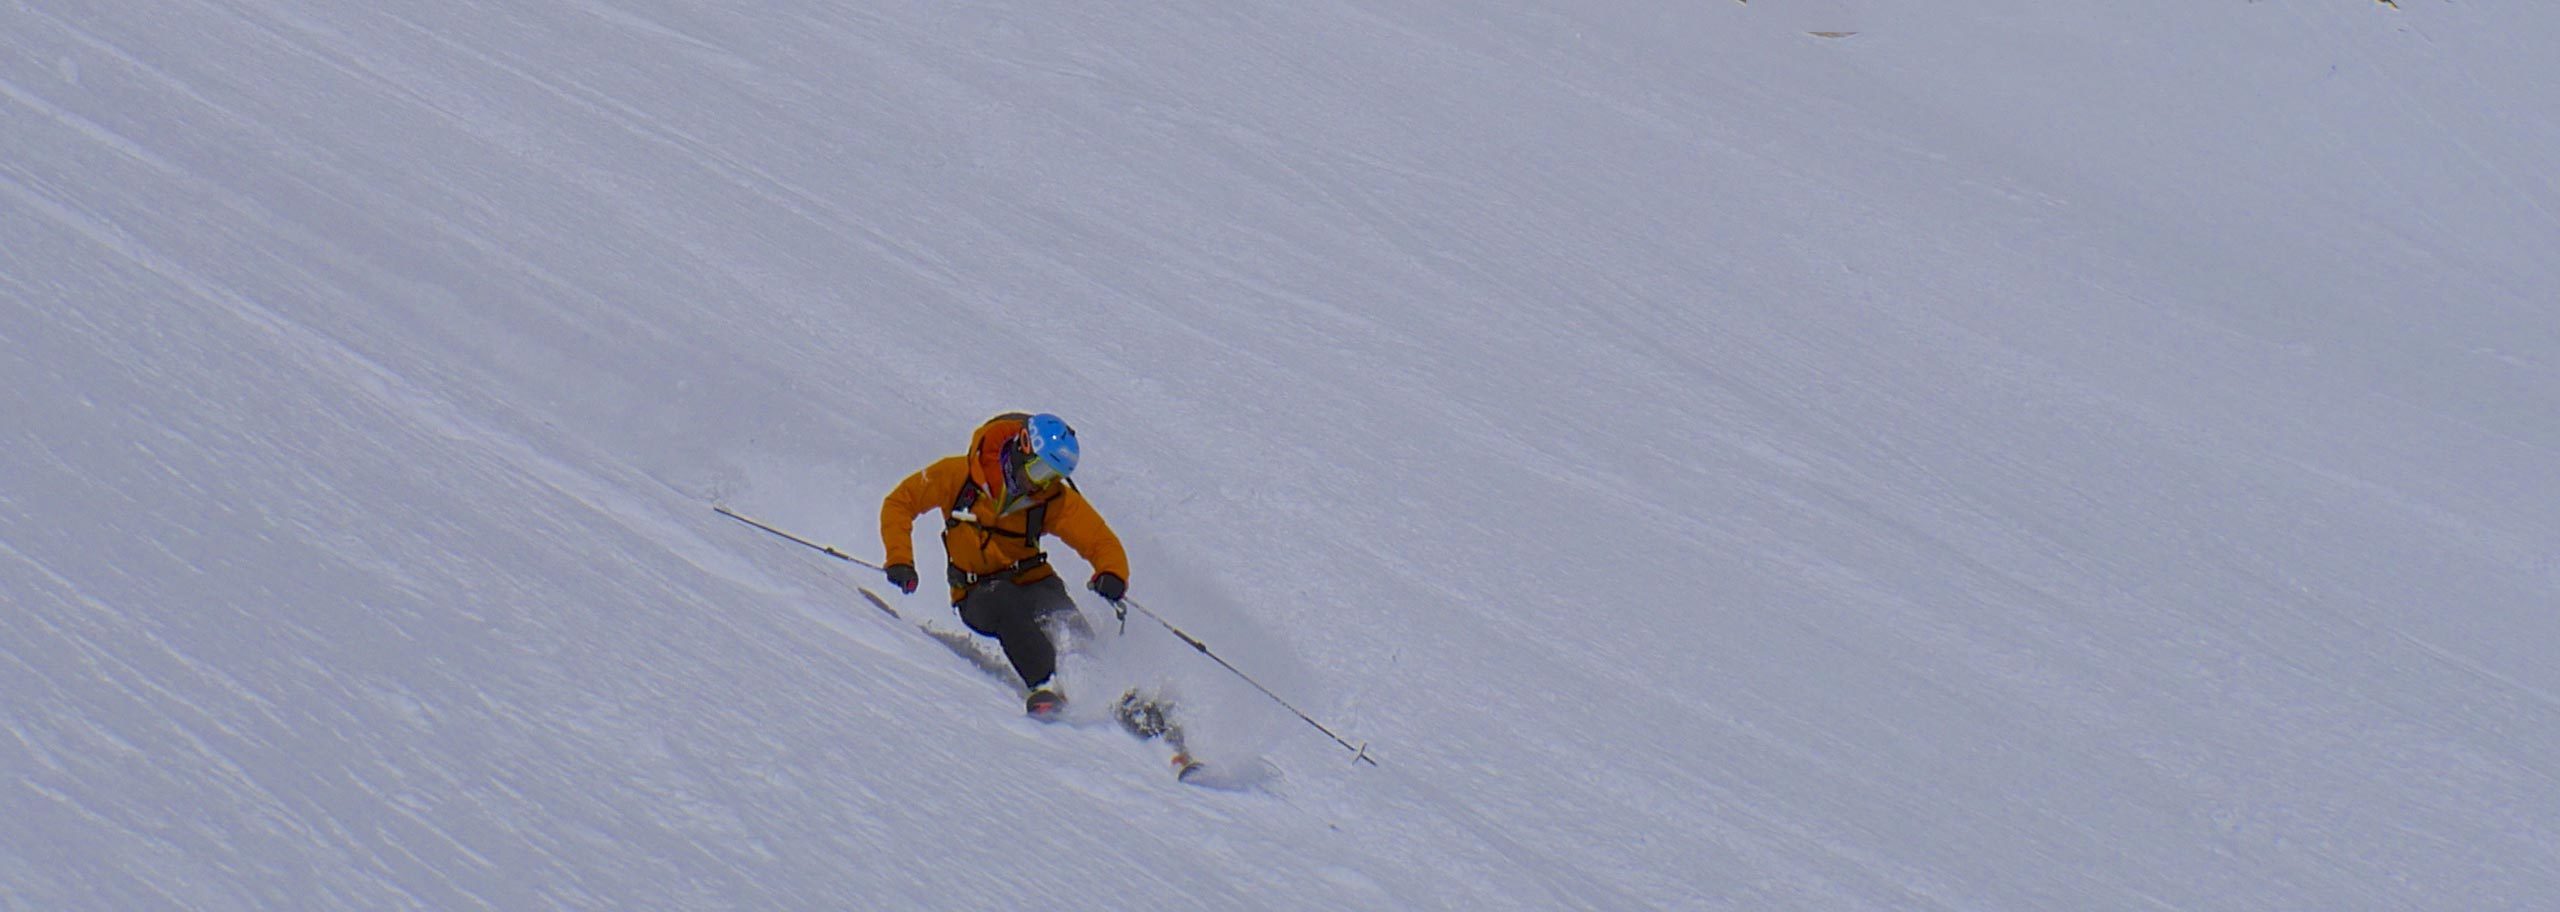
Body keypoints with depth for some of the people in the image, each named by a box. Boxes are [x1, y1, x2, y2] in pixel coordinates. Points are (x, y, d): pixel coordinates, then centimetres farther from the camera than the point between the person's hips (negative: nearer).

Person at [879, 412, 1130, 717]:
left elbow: (1102, 542, -7)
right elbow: (900, 503, -3)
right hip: (977, 595, -2)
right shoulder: (958, 474, -12)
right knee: (1005, 602, -36)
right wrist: (899, 559, -16)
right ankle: (1045, 684, -43)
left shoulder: (1055, 499, -7)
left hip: (1033, 581, 2)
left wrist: (1112, 577, -29)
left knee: (1068, 628, -28)